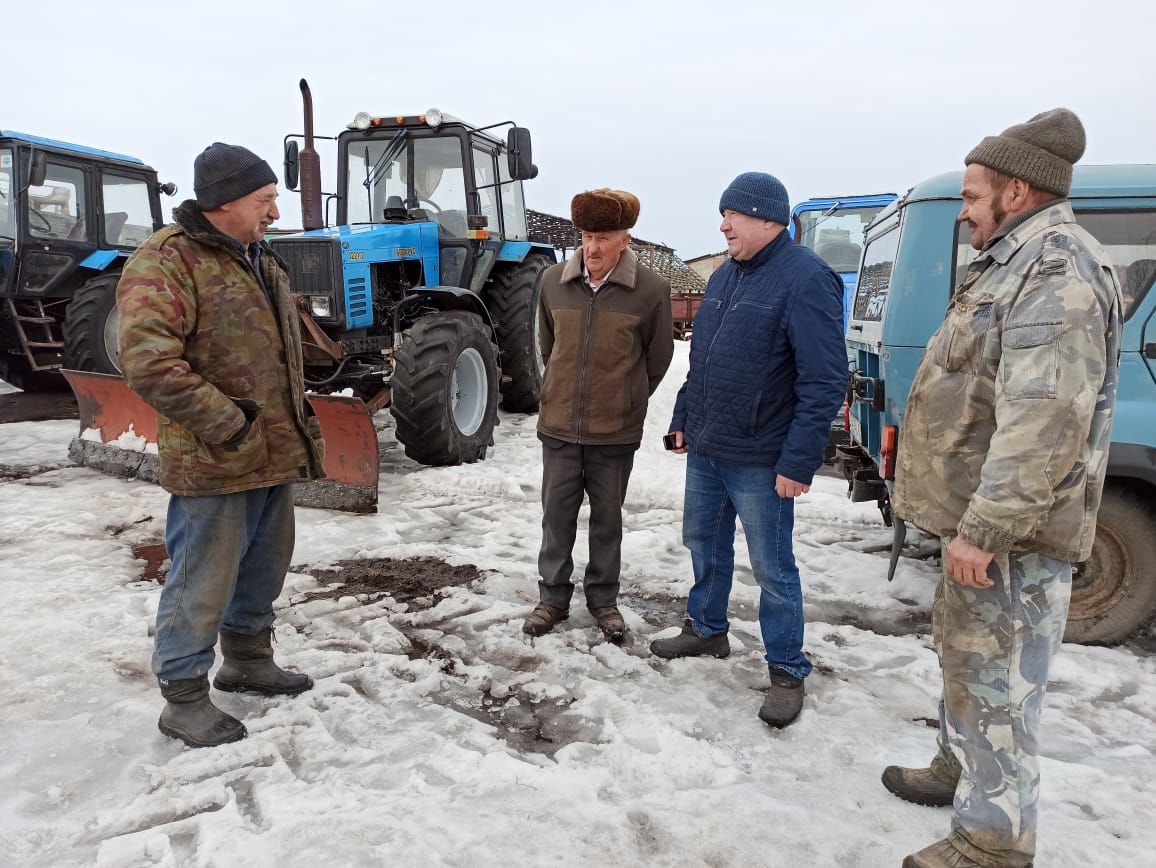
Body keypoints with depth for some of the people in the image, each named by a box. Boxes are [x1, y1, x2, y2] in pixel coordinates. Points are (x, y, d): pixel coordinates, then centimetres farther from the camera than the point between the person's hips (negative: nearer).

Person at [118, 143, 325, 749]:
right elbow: (149, 363, -24)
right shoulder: (166, 262, -13)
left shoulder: (261, 262, 15)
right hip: (214, 465, -9)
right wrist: (228, 428, -23)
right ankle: (184, 698, 19)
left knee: (264, 568, 20)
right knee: (203, 584, 2)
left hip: (276, 455, 9)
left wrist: (301, 418, 18)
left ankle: (247, 660, 39)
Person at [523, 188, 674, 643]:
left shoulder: (651, 290, -10)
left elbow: (658, 358, 3)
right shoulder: (553, 281, -2)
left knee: (607, 518, 12)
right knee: (557, 513, 11)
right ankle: (553, 597, 26)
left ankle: (603, 599, 29)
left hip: (615, 431, -2)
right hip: (559, 424, 2)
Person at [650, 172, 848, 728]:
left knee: (772, 567, 3)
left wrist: (800, 462, -21)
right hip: (705, 449, 8)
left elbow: (825, 381, -20)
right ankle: (706, 629, 40)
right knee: (703, 542, 19)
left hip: (760, 461, -8)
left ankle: (787, 671, 20)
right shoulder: (725, 275, 11)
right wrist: (683, 419, 18)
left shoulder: (806, 280, -15)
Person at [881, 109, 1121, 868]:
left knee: (994, 679, -1)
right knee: (965, 652, 23)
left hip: (1009, 526, -11)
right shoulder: (1019, 262, 16)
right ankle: (961, 768, 41)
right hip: (983, 513, 11)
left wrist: (982, 527, -28)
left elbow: (1045, 421, -29)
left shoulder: (1056, 270, -19)